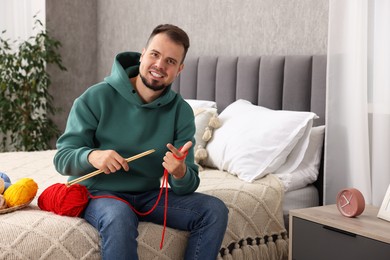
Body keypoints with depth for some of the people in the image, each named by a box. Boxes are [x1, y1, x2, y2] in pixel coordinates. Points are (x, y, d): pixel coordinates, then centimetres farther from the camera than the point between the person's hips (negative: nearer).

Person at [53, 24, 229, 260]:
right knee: (119, 217, -38)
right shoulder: (97, 97, -11)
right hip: (98, 192, -4)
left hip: (148, 194, 4)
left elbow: (187, 187, -4)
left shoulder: (182, 112, -3)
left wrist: (180, 173, -29)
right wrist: (91, 156, -33)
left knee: (215, 210, -14)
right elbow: (62, 158, -10)